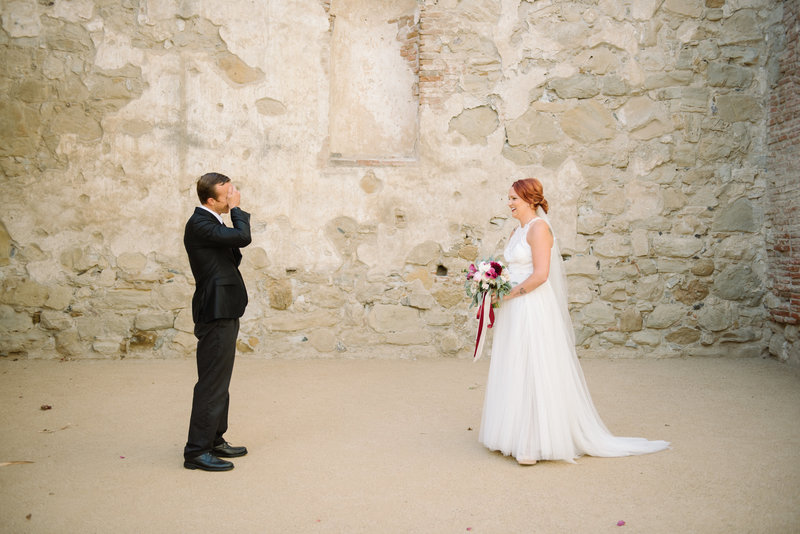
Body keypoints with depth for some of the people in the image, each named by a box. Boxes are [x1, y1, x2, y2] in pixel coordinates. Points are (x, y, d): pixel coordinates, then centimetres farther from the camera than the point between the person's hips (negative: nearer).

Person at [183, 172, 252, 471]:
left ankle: (214, 440, 29)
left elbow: (231, 257, 22)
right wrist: (236, 208, -12)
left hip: (223, 312, 11)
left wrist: (235, 250, 4)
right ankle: (196, 451, 2)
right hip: (216, 314, -11)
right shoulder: (199, 224, -15)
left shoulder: (208, 222, 16)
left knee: (218, 382, 17)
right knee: (212, 383, -6)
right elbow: (243, 237, -24)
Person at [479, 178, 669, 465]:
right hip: (514, 312, 9)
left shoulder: (539, 228, -11)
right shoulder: (518, 231, 16)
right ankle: (517, 436, 20)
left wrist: (510, 293, -15)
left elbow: (541, 274, -21)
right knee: (515, 373, 11)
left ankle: (535, 443, 3)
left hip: (534, 311, -9)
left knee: (534, 372, -5)